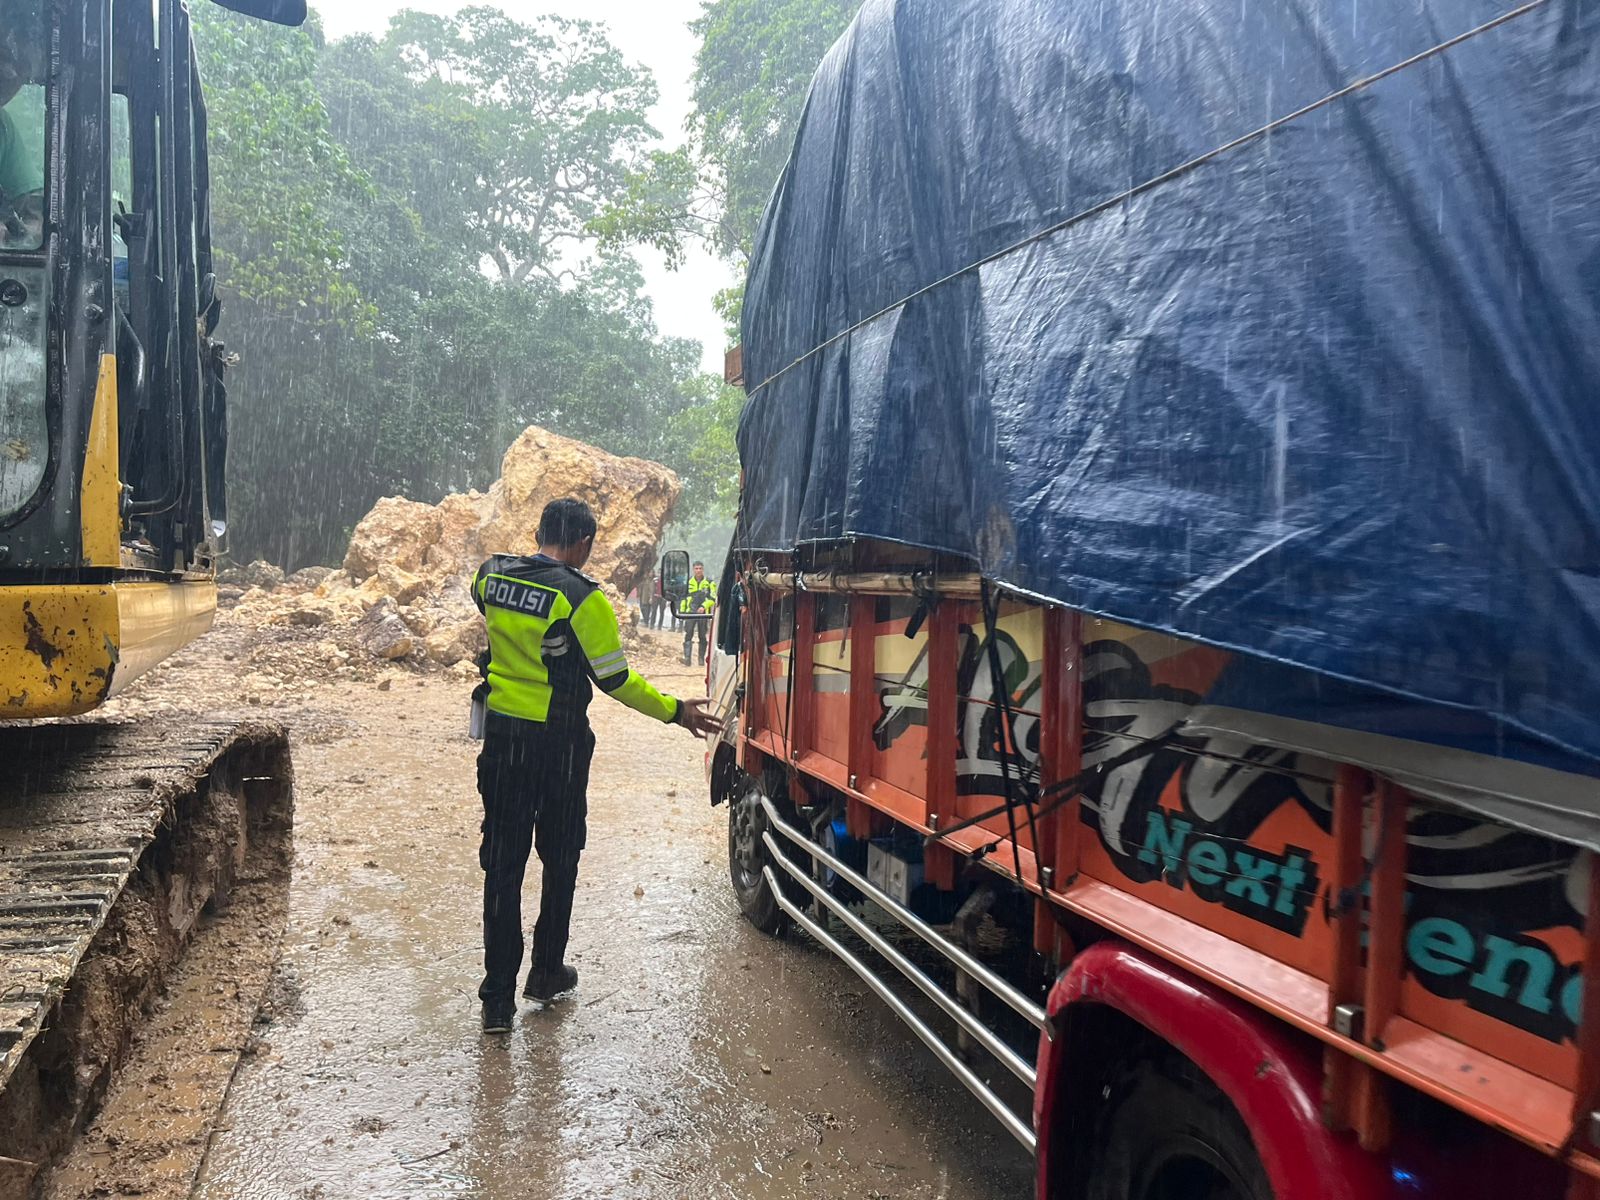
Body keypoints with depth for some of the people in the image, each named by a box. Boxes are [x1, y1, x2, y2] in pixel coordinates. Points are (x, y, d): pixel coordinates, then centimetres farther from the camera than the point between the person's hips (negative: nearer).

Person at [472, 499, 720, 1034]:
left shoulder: (491, 574, 0)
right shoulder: (582, 600, -16)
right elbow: (615, 679, -13)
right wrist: (676, 712, -3)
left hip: (501, 734, 4)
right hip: (558, 743, -4)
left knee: (503, 864, 8)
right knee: (560, 859, 16)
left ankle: (498, 998, 9)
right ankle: (547, 973, 29)